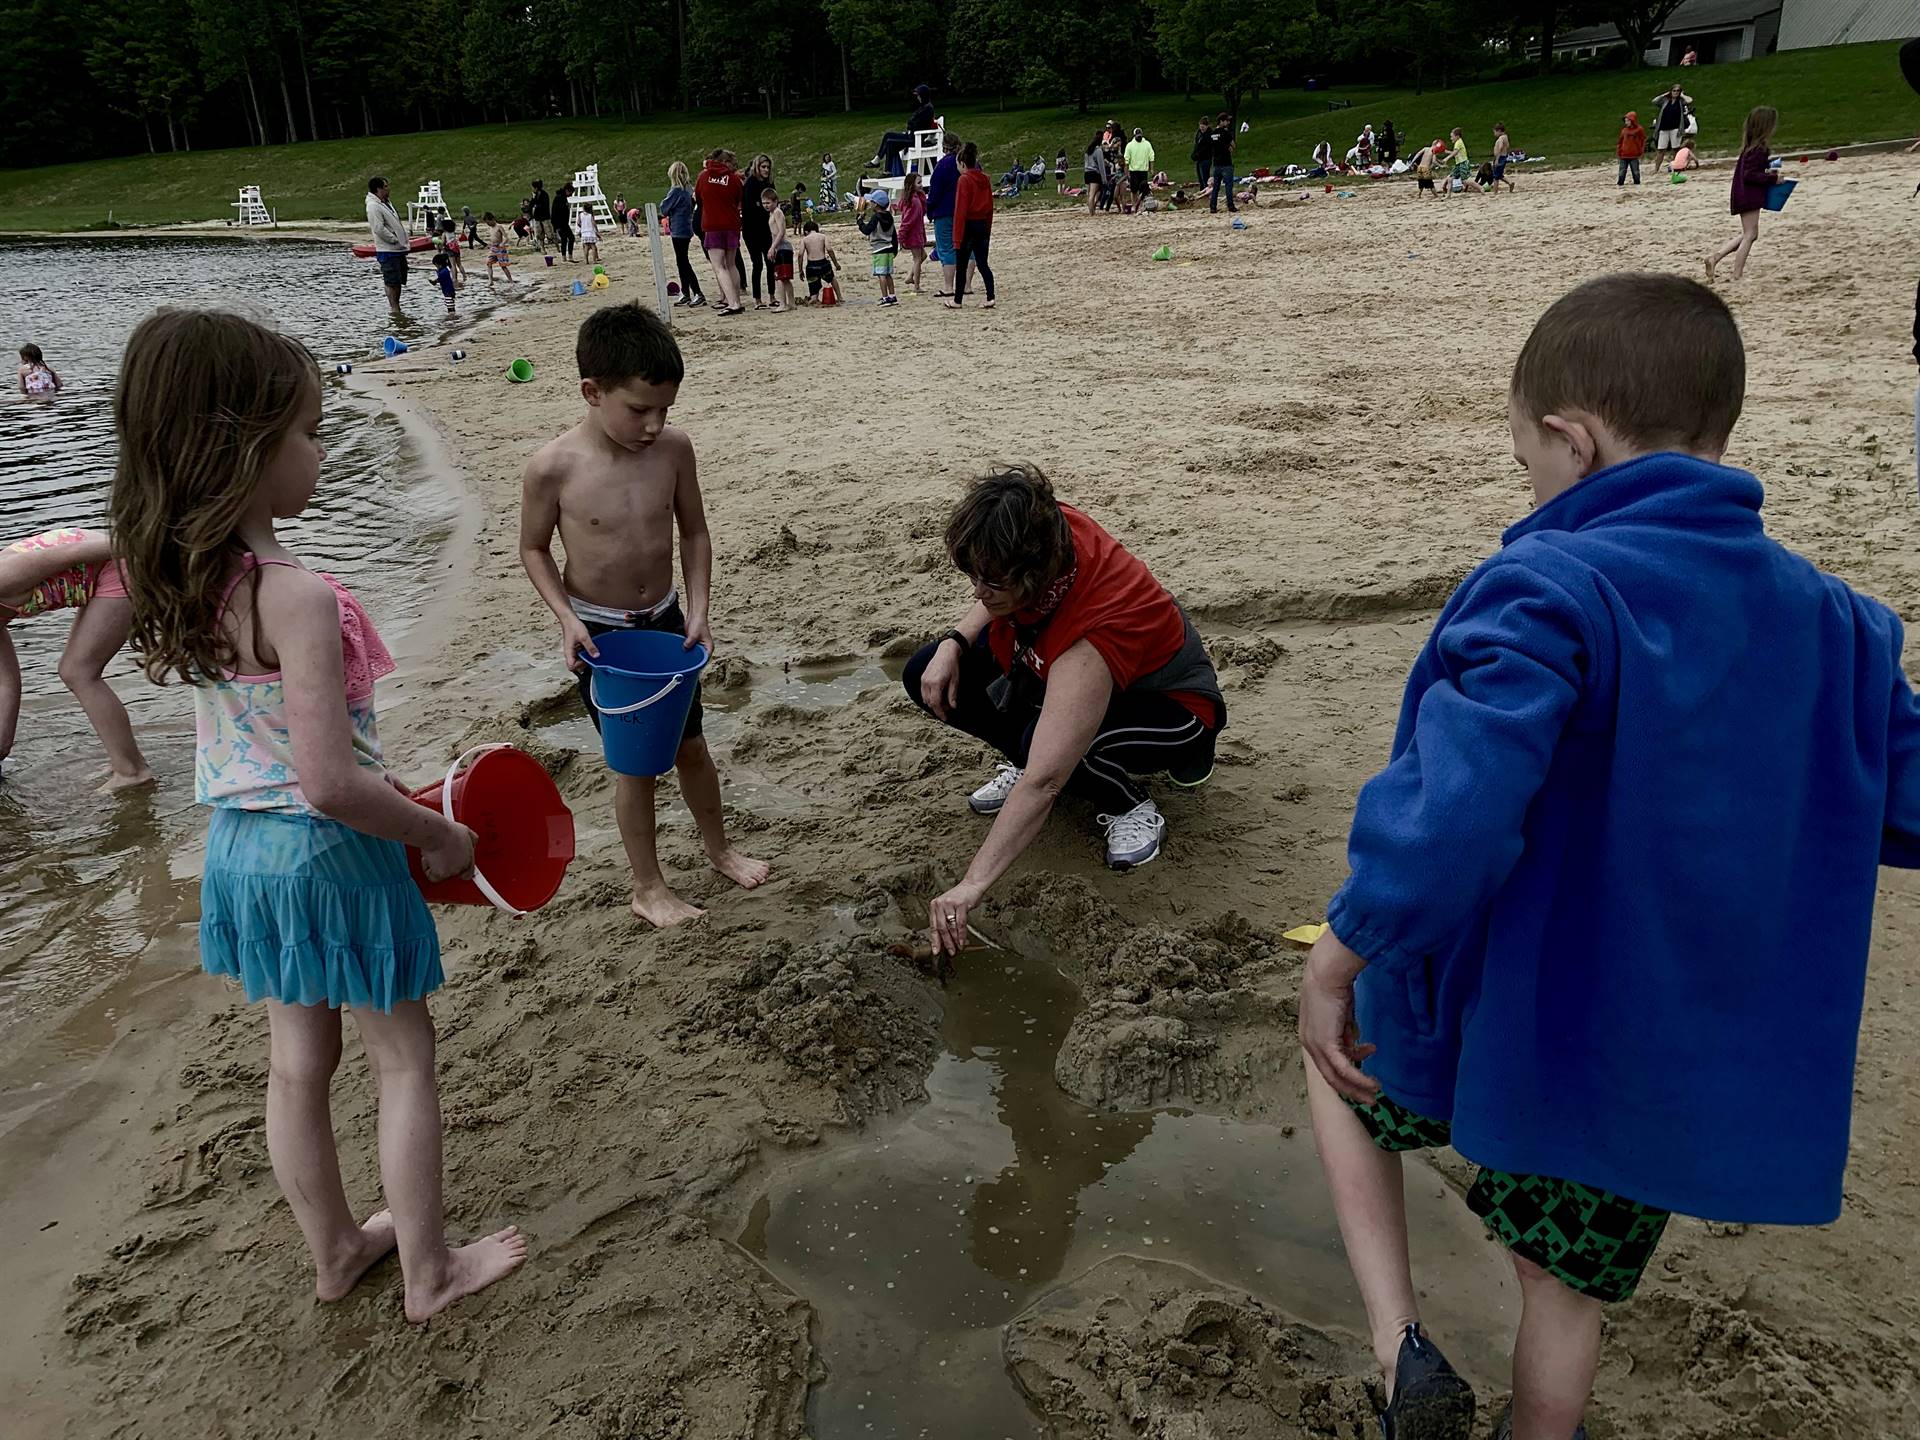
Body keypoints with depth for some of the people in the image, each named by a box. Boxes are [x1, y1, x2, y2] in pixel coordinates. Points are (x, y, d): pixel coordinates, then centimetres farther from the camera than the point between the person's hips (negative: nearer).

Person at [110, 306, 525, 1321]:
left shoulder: (186, 583, -1)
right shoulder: (298, 598, -27)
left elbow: (274, 738, 7)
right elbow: (331, 783, -30)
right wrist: (437, 836, -14)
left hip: (241, 846, 8)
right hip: (329, 855, -8)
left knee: (297, 1061, 21)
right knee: (404, 1060, 11)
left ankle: (335, 1249, 41)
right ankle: (430, 1270, 27)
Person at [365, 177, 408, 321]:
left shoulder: (385, 203, 17)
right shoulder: (373, 206, -14)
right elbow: (379, 228, -21)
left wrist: (405, 240, 14)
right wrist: (395, 240, -17)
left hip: (398, 249, 10)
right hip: (387, 251, -10)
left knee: (398, 281, 12)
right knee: (391, 282, -8)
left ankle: (396, 308, 19)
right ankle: (393, 309, -5)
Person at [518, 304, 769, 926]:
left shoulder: (673, 447, -12)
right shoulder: (553, 467, -21)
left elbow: (694, 532, 1)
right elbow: (534, 550, -6)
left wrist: (698, 611, -7)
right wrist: (567, 619, -17)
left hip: (665, 619, 3)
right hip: (599, 631, -3)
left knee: (691, 745, 17)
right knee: (635, 760, 7)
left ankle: (718, 847, 42)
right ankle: (648, 887, 26)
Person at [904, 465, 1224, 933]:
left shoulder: (1091, 630, -44)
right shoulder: (1046, 530, -25)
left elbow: (1045, 783, -48)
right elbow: (994, 598, 3)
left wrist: (972, 885, -49)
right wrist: (953, 643, -16)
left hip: (1168, 701, -7)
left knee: (1040, 744, -39)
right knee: (926, 676, -9)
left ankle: (1131, 805, -9)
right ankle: (1027, 759, 8)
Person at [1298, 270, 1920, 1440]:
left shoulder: (1547, 595, -24)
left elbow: (1452, 808, -35)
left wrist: (1340, 961, -22)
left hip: (1496, 1019, -5)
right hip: (1677, 1063, 5)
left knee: (1343, 1055, 27)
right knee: (1570, 1288, 25)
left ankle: (1401, 1343, 16)